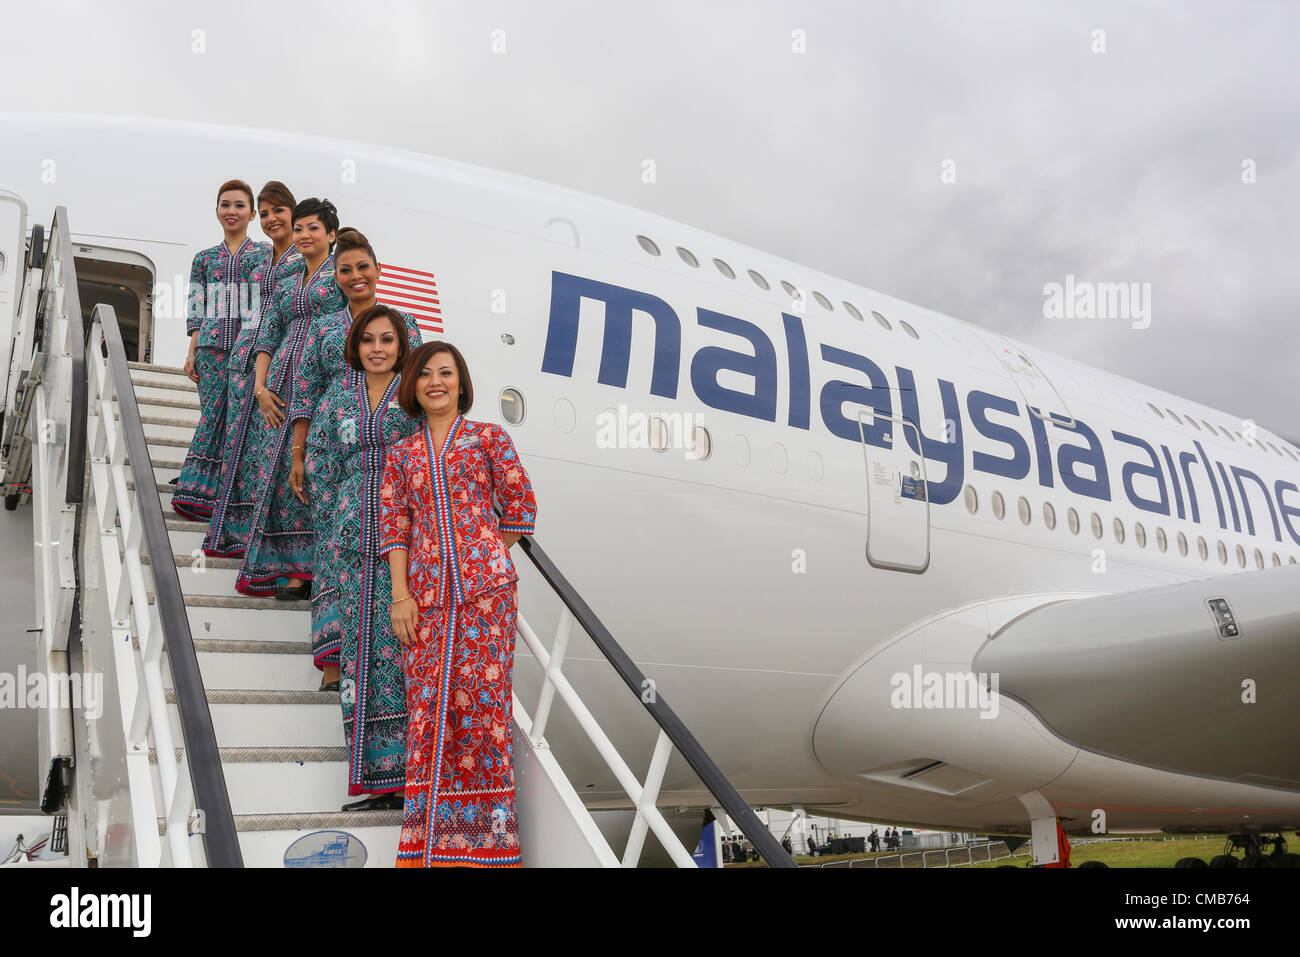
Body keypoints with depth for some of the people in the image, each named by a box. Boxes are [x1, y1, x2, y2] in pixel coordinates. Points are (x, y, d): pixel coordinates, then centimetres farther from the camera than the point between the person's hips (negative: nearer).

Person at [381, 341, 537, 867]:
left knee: (481, 698, -4)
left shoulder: (490, 438, 8)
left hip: (485, 588, -2)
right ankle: (429, 839, 9)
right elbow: (394, 526, 8)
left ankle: (485, 835, 6)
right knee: (427, 704, 0)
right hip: (426, 594, 3)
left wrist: (487, 560, 7)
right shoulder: (401, 454, 15)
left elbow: (522, 507, 7)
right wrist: (401, 594, -2)